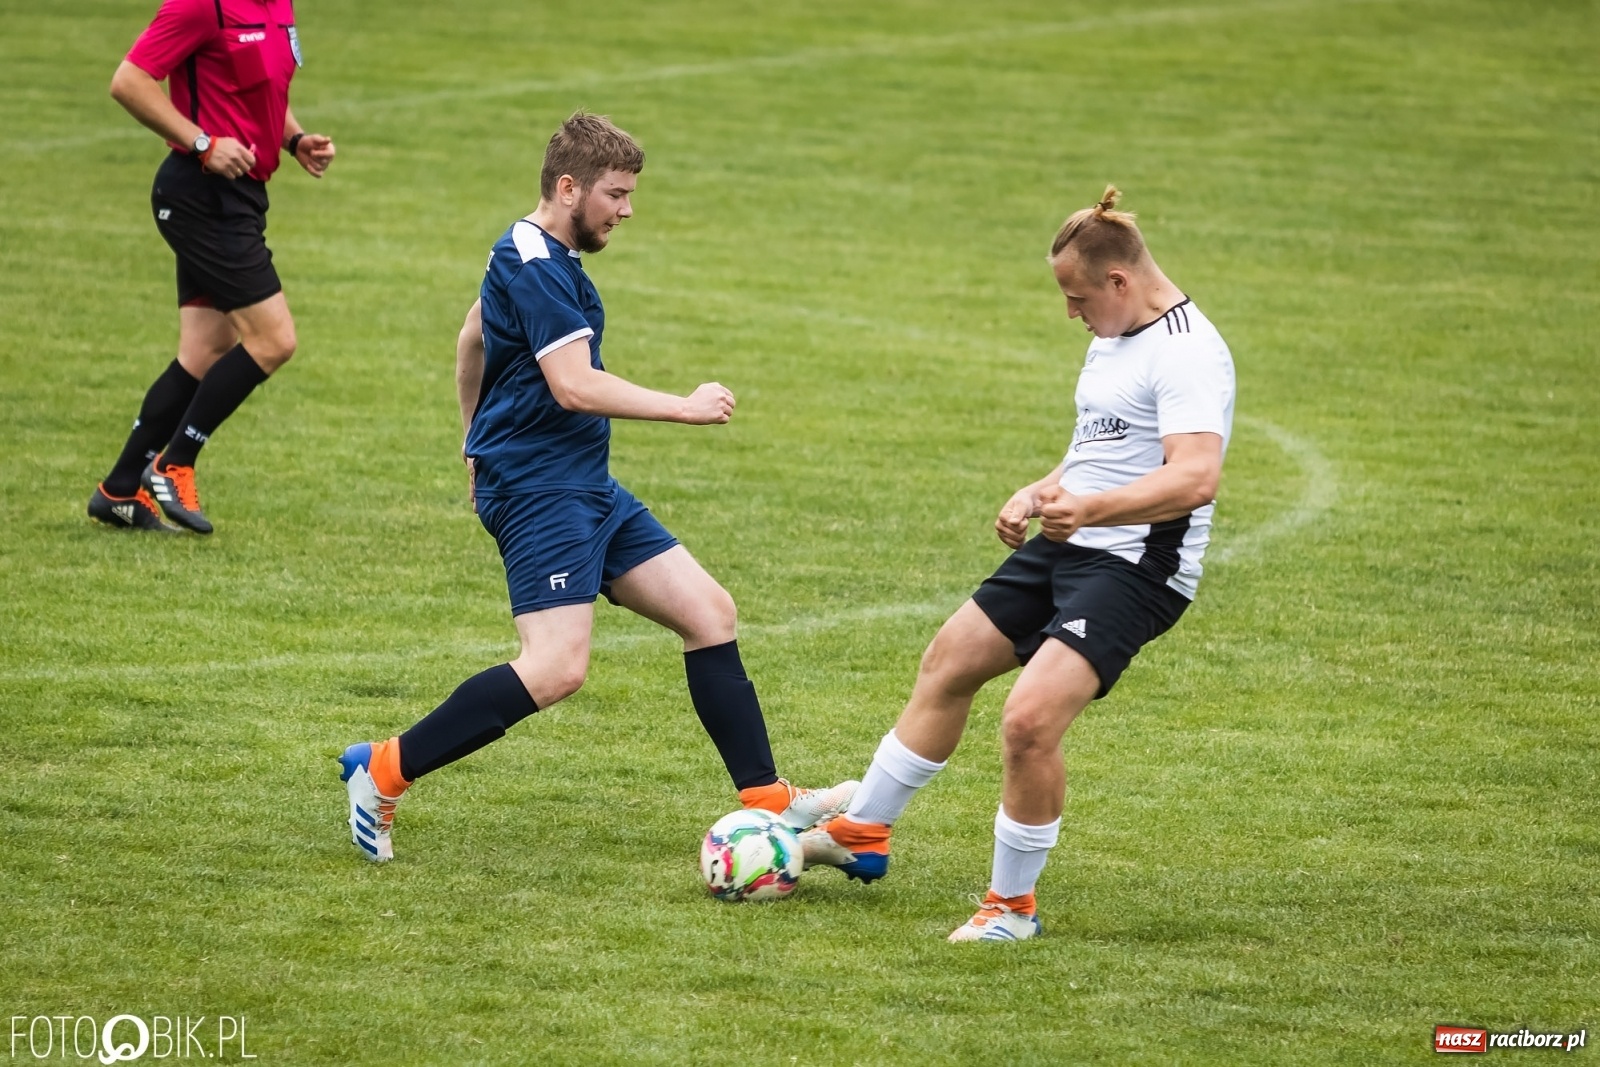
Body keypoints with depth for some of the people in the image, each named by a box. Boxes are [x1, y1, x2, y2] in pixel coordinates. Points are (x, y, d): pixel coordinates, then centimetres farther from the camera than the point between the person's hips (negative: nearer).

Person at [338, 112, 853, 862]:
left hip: (588, 489, 11)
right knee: (558, 667, -22)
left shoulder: (539, 257, 16)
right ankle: (382, 773, -12)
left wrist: (478, 443, 40)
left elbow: (470, 341, 30)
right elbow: (575, 386, -25)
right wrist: (686, 408, -16)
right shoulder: (536, 268, -17)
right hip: (539, 490, -11)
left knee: (708, 611, 6)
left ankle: (768, 802, 8)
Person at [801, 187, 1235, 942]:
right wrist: (1042, 494, 12)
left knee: (1029, 718, -22)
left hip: (1135, 568, -10)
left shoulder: (1185, 354, -19)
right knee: (949, 661, 18)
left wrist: (1091, 507, -42)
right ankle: (861, 835, 36)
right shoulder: (1113, 338, 12)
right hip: (1066, 547, 10)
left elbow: (1196, 477, -32)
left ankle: (1012, 903, -2)